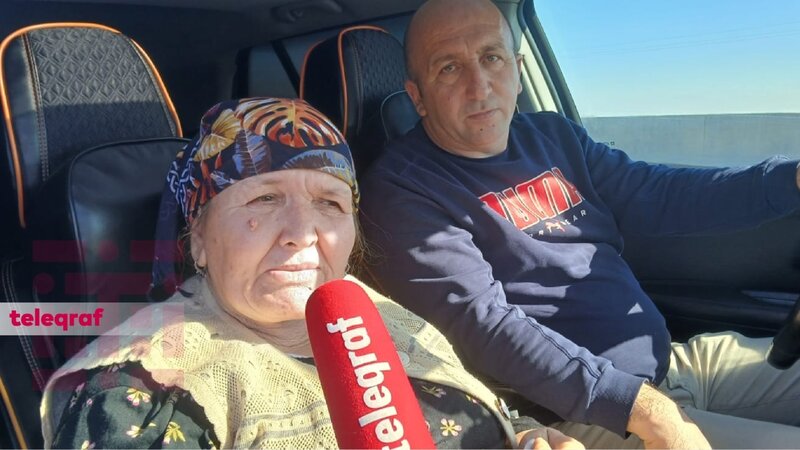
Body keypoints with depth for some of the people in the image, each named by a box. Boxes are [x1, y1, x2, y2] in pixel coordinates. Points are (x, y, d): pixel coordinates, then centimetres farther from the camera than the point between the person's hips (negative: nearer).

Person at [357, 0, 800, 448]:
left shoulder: (555, 136, 9)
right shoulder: (401, 188, -14)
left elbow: (664, 194, 5)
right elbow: (481, 324, -24)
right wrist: (643, 409, -28)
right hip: (582, 412, -7)